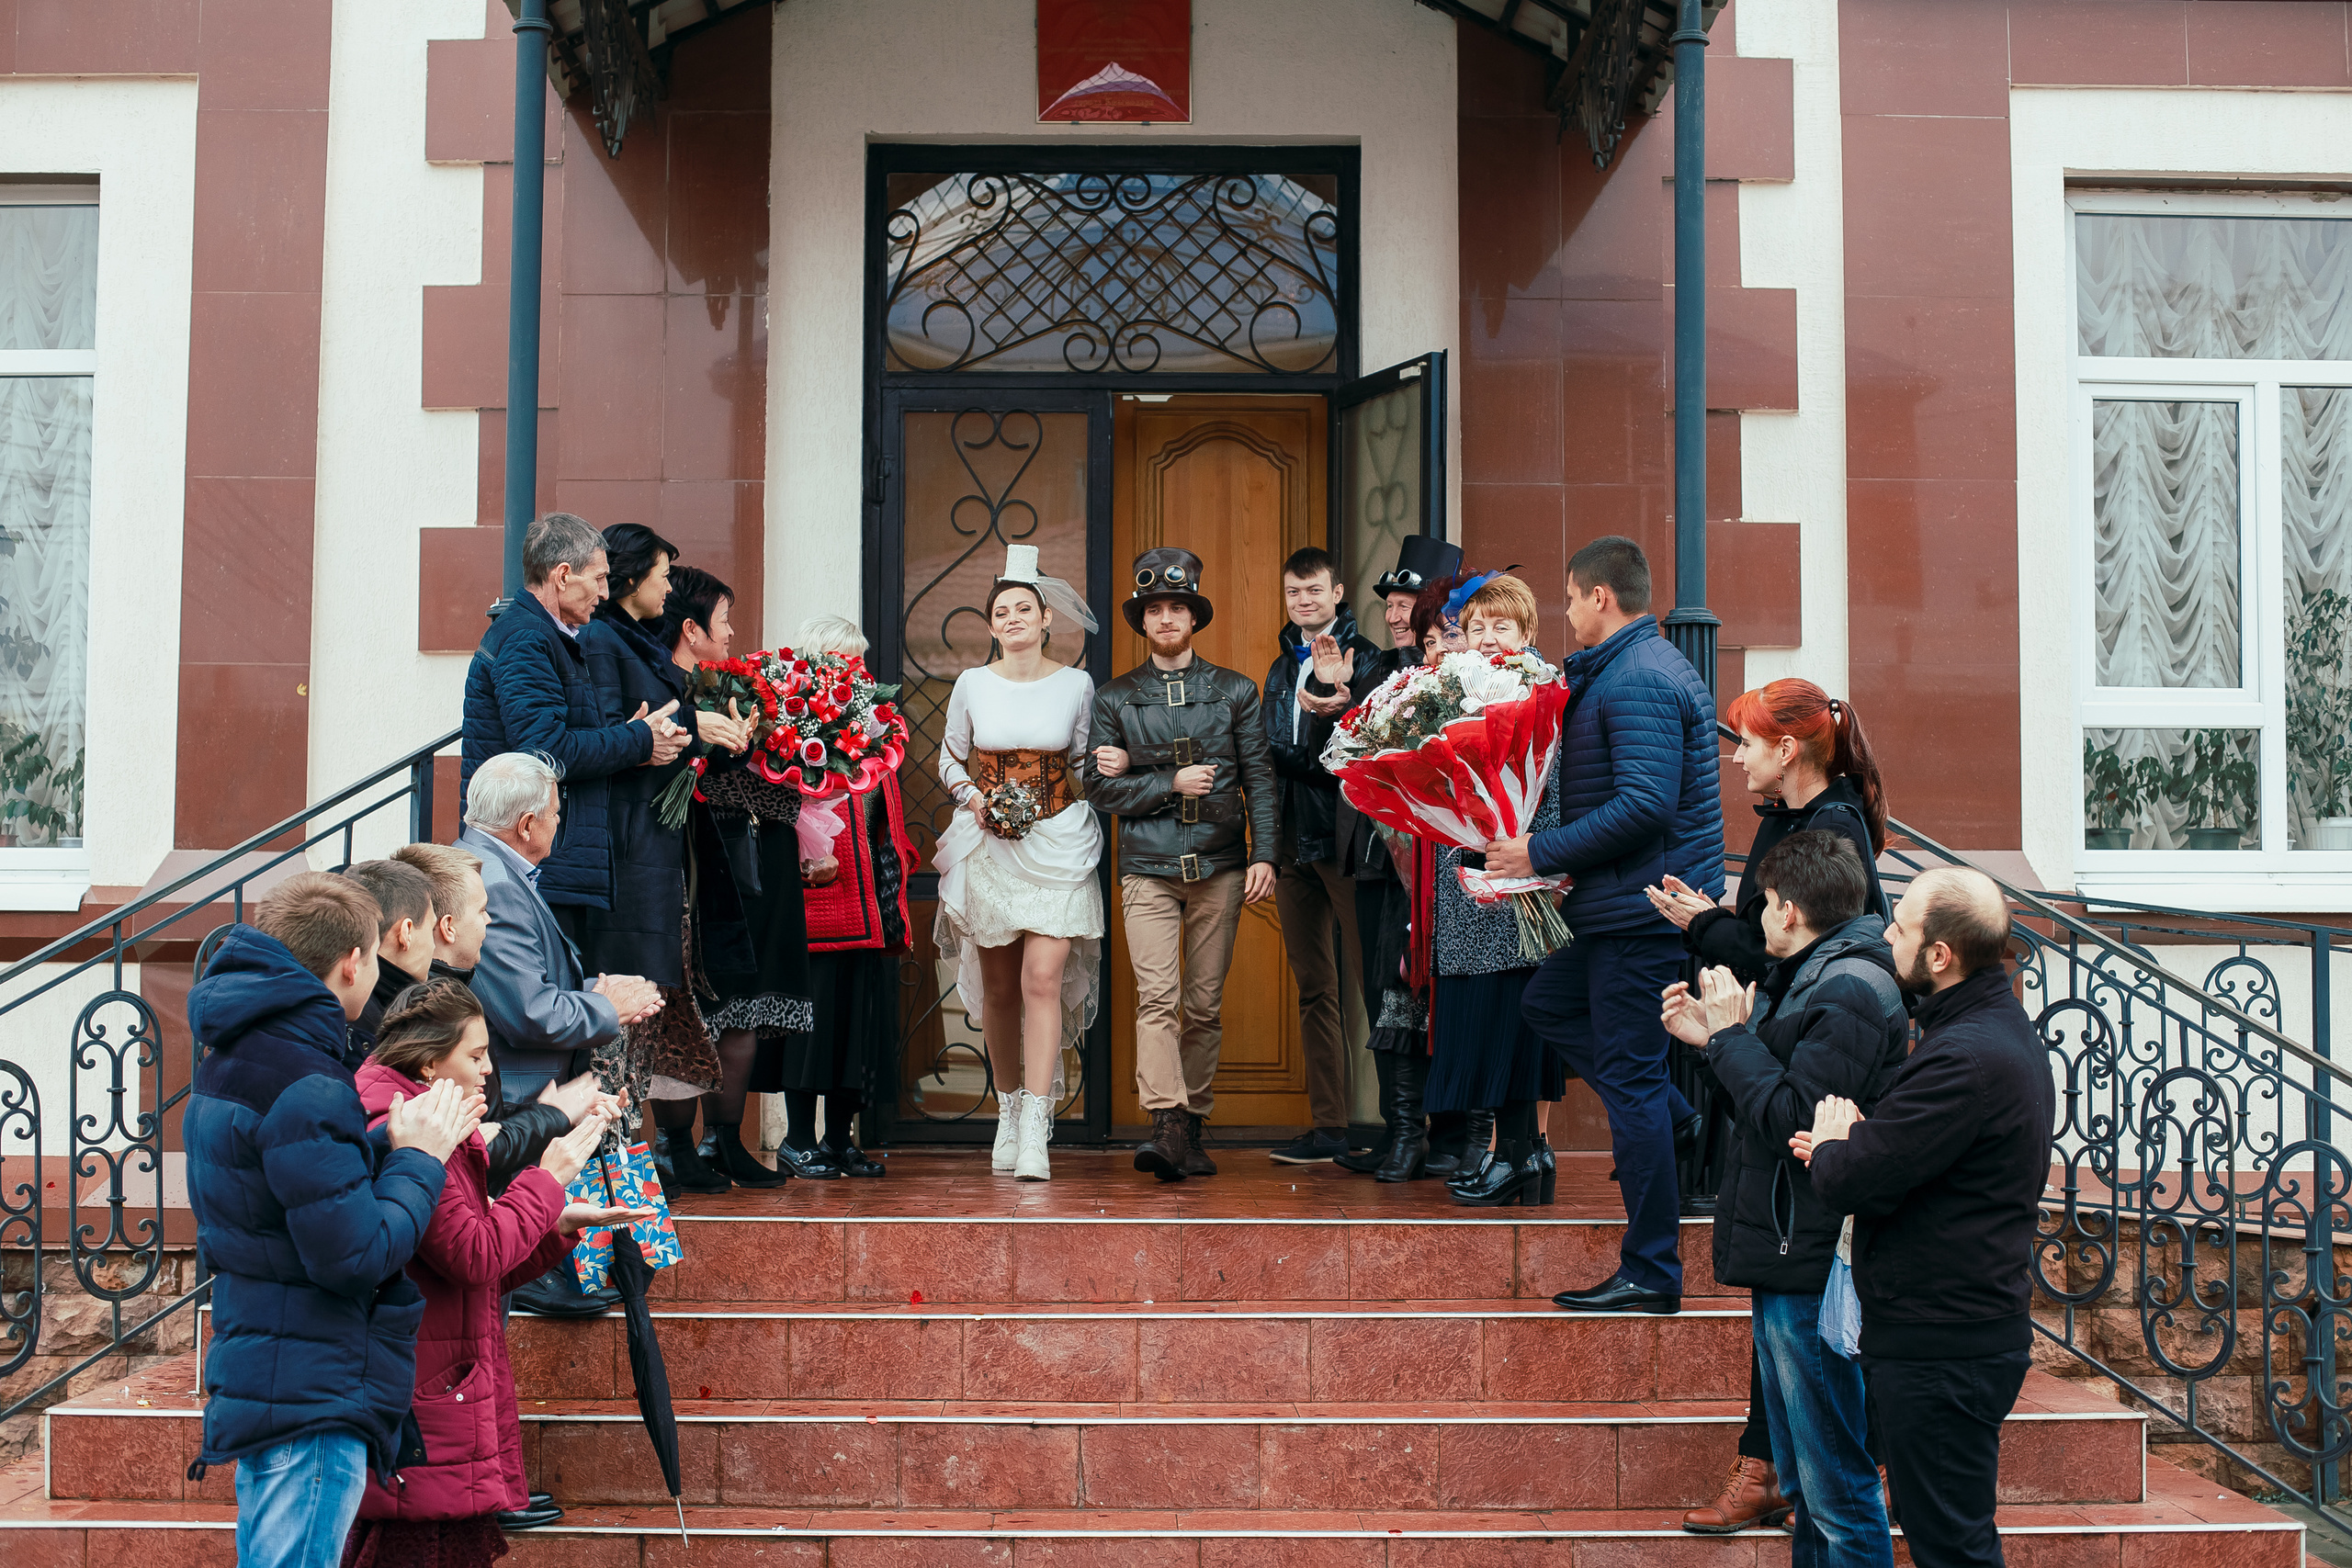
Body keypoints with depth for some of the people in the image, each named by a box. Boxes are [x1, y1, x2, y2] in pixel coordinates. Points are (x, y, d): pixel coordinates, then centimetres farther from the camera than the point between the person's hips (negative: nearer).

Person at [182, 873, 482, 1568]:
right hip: (313, 1405, -11)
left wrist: (390, 1143, 6)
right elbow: (354, 1256, -23)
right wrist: (418, 1158, -10)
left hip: (259, 1375, 11)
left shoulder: (236, 1056, 11)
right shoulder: (304, 1089, -22)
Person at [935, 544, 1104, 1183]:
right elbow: (950, 758, 13)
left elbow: (1087, 764, 11)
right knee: (998, 987, 7)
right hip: (989, 844, 2)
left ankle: (1034, 1131, -13)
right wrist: (974, 799, -4)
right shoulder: (972, 684, 3)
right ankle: (1008, 1112, 23)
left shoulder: (1076, 685, 1)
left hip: (1058, 844, -2)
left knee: (1042, 980, -12)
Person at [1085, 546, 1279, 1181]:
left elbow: (1260, 779, 7)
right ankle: (1166, 1127, -20)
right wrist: (1170, 784, -8)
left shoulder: (1235, 692, 10)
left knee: (1204, 1005, 4)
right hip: (1147, 869, -1)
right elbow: (1099, 784, 3)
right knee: (1156, 997, -14)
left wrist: (1264, 855, -3)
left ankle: (1192, 1129, 12)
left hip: (1219, 868, 1)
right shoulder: (1115, 698, 9)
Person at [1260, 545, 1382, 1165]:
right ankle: (1328, 1125, 11)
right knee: (1314, 990, 7)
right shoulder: (1283, 666, 20)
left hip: (1345, 836, -6)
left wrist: (1338, 691, -26)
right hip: (1294, 843, 6)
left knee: (1368, 985, -7)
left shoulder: (1364, 658, 0)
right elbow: (1271, 752, 12)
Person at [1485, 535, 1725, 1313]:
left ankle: (1651, 1273, 2)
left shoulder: (1638, 682, -18)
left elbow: (1645, 805, -27)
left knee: (1629, 1078, -5)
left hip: (1642, 911, -11)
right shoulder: (1645, 666, 16)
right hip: (1625, 907, 11)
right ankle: (1672, 1117, 23)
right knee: (1548, 1002, 25)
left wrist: (1542, 853, -21)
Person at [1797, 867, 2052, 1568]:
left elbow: (1853, 1184, -26)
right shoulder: (1998, 1024, 10)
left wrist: (1834, 1148, -2)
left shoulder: (1968, 1057, -25)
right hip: (1967, 1326, 11)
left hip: (1942, 1347, -11)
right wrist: (1854, 1146, -3)